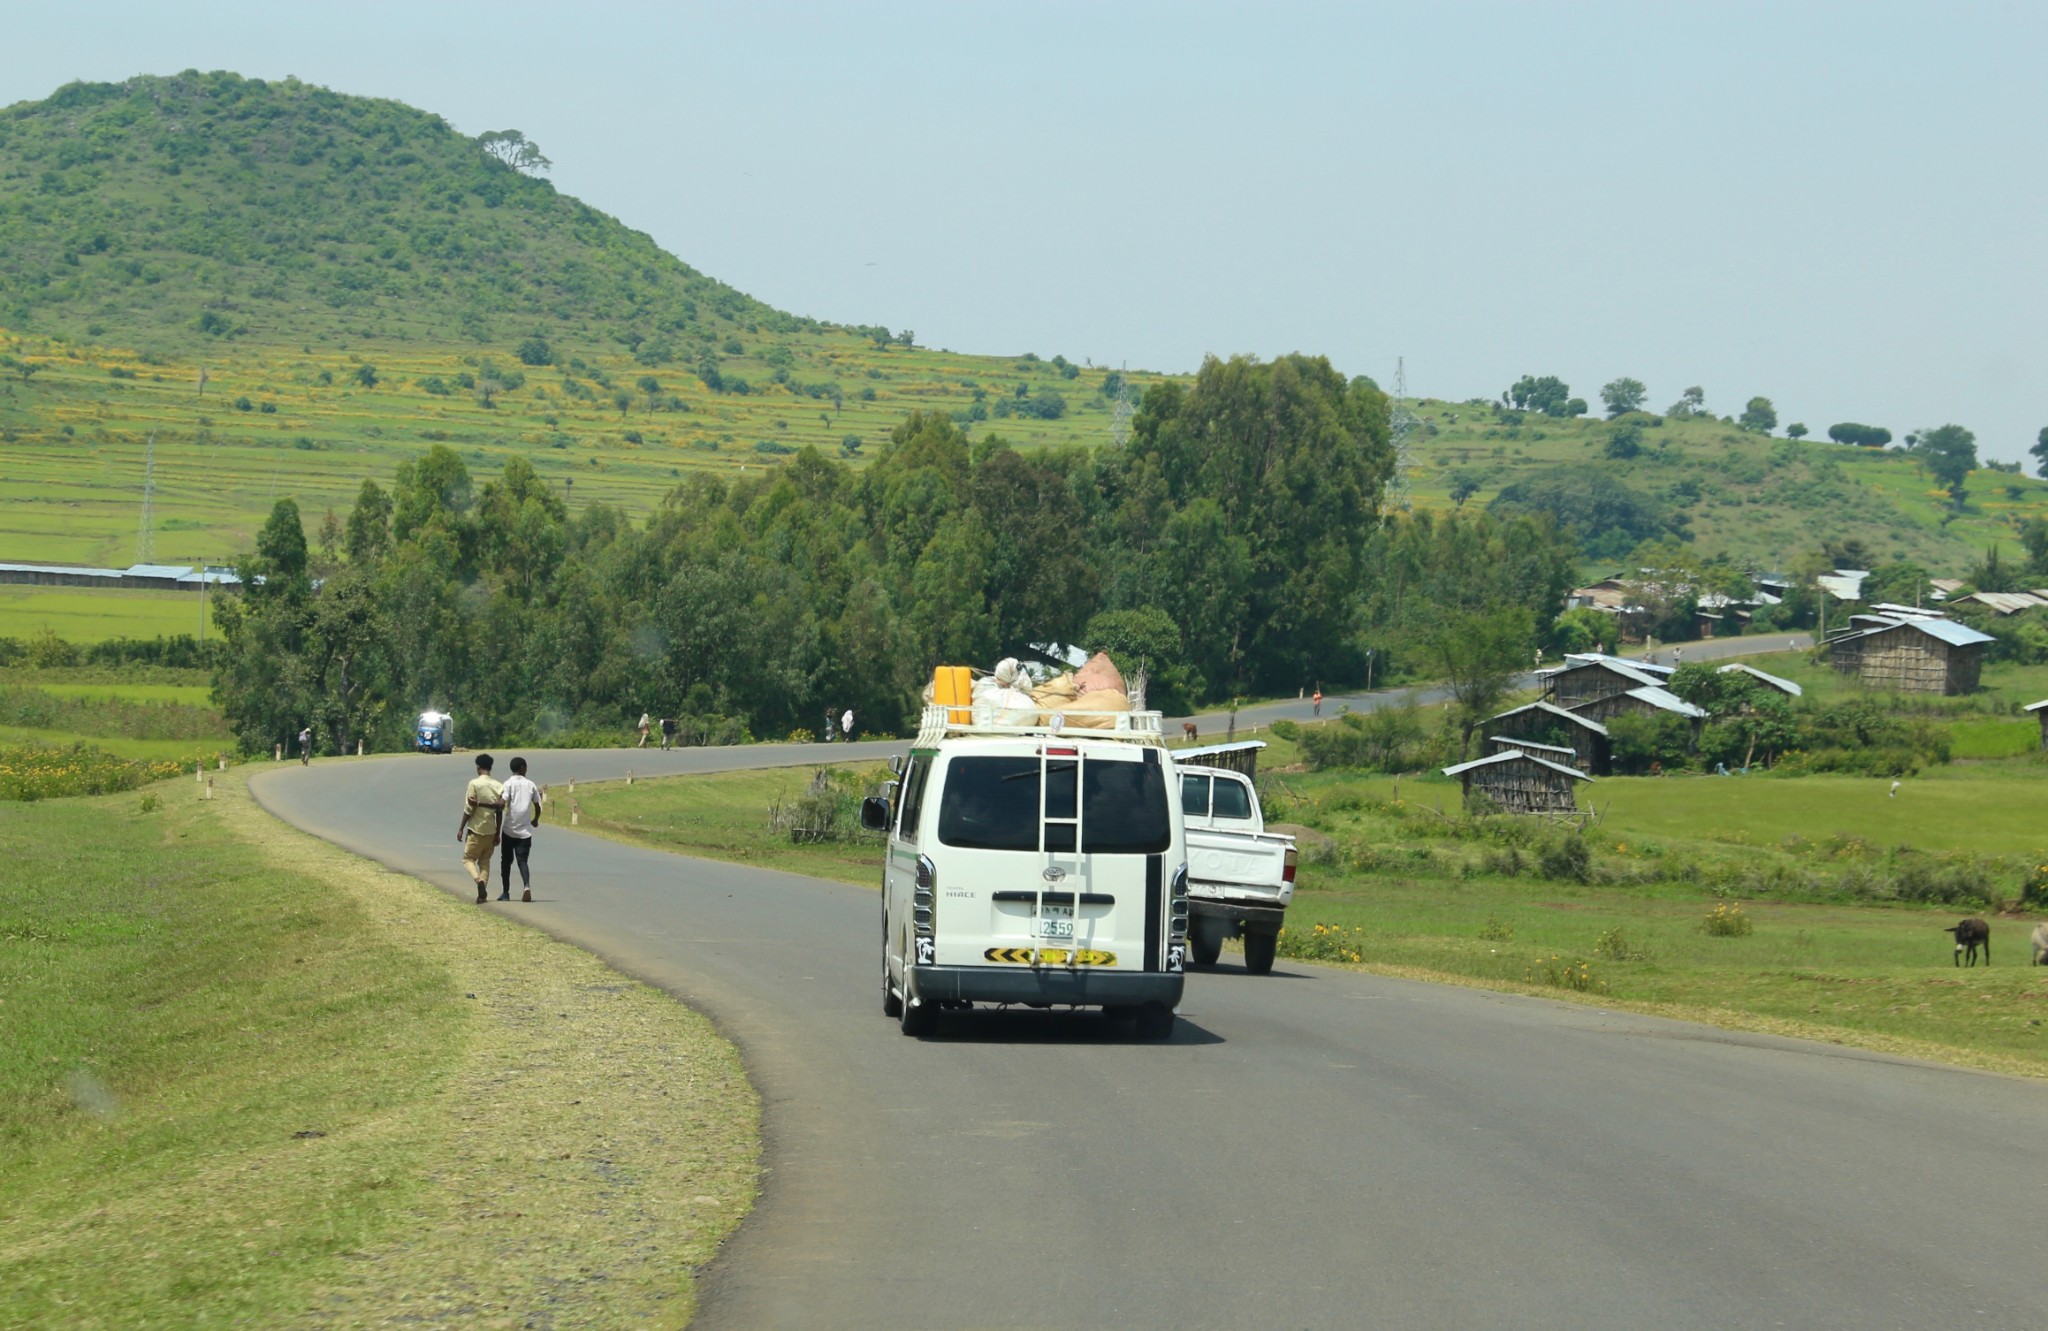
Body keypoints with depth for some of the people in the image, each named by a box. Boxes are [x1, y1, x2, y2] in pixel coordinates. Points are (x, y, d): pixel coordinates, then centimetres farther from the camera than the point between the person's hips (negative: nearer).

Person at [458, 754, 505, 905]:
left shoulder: (475, 784, -11)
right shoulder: (498, 786, 3)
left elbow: (469, 809, -12)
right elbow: (500, 811, 6)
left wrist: (461, 829, -2)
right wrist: (497, 834, 14)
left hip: (476, 829, -4)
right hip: (491, 830, 4)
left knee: (469, 859, 5)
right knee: (485, 861, 13)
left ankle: (479, 881, -21)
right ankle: (483, 893, 5)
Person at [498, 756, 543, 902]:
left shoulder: (509, 784, -4)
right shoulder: (531, 785, 5)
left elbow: (501, 804, -15)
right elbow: (537, 806, 13)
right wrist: (535, 820, 32)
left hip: (509, 830, -2)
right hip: (525, 831, 2)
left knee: (506, 861, 13)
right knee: (522, 861, 1)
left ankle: (505, 892, 16)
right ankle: (527, 886, -25)